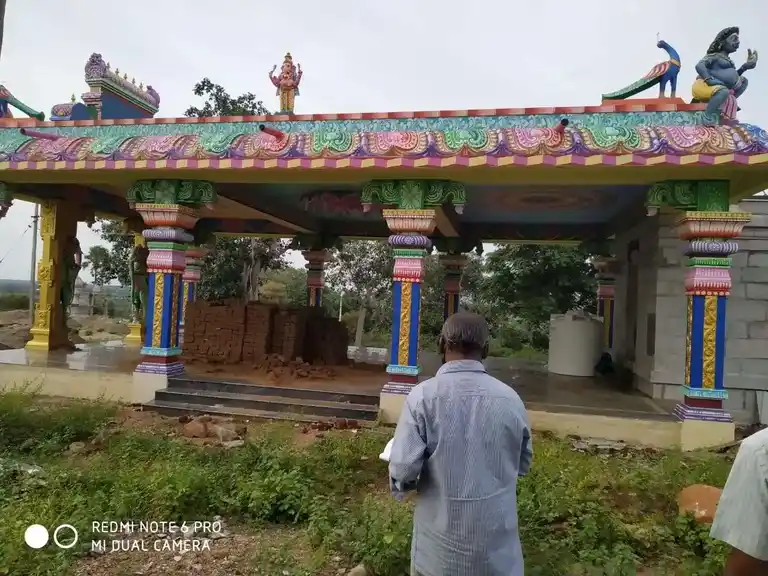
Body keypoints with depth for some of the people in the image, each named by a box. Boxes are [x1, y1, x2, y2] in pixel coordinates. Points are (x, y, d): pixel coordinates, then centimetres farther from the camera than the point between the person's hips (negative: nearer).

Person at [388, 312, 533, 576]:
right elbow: (523, 465, 8)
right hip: (498, 544, 2)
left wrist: (402, 488, 3)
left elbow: (403, 471, -18)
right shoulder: (511, 399, -6)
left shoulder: (423, 396, -16)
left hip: (441, 545, -2)